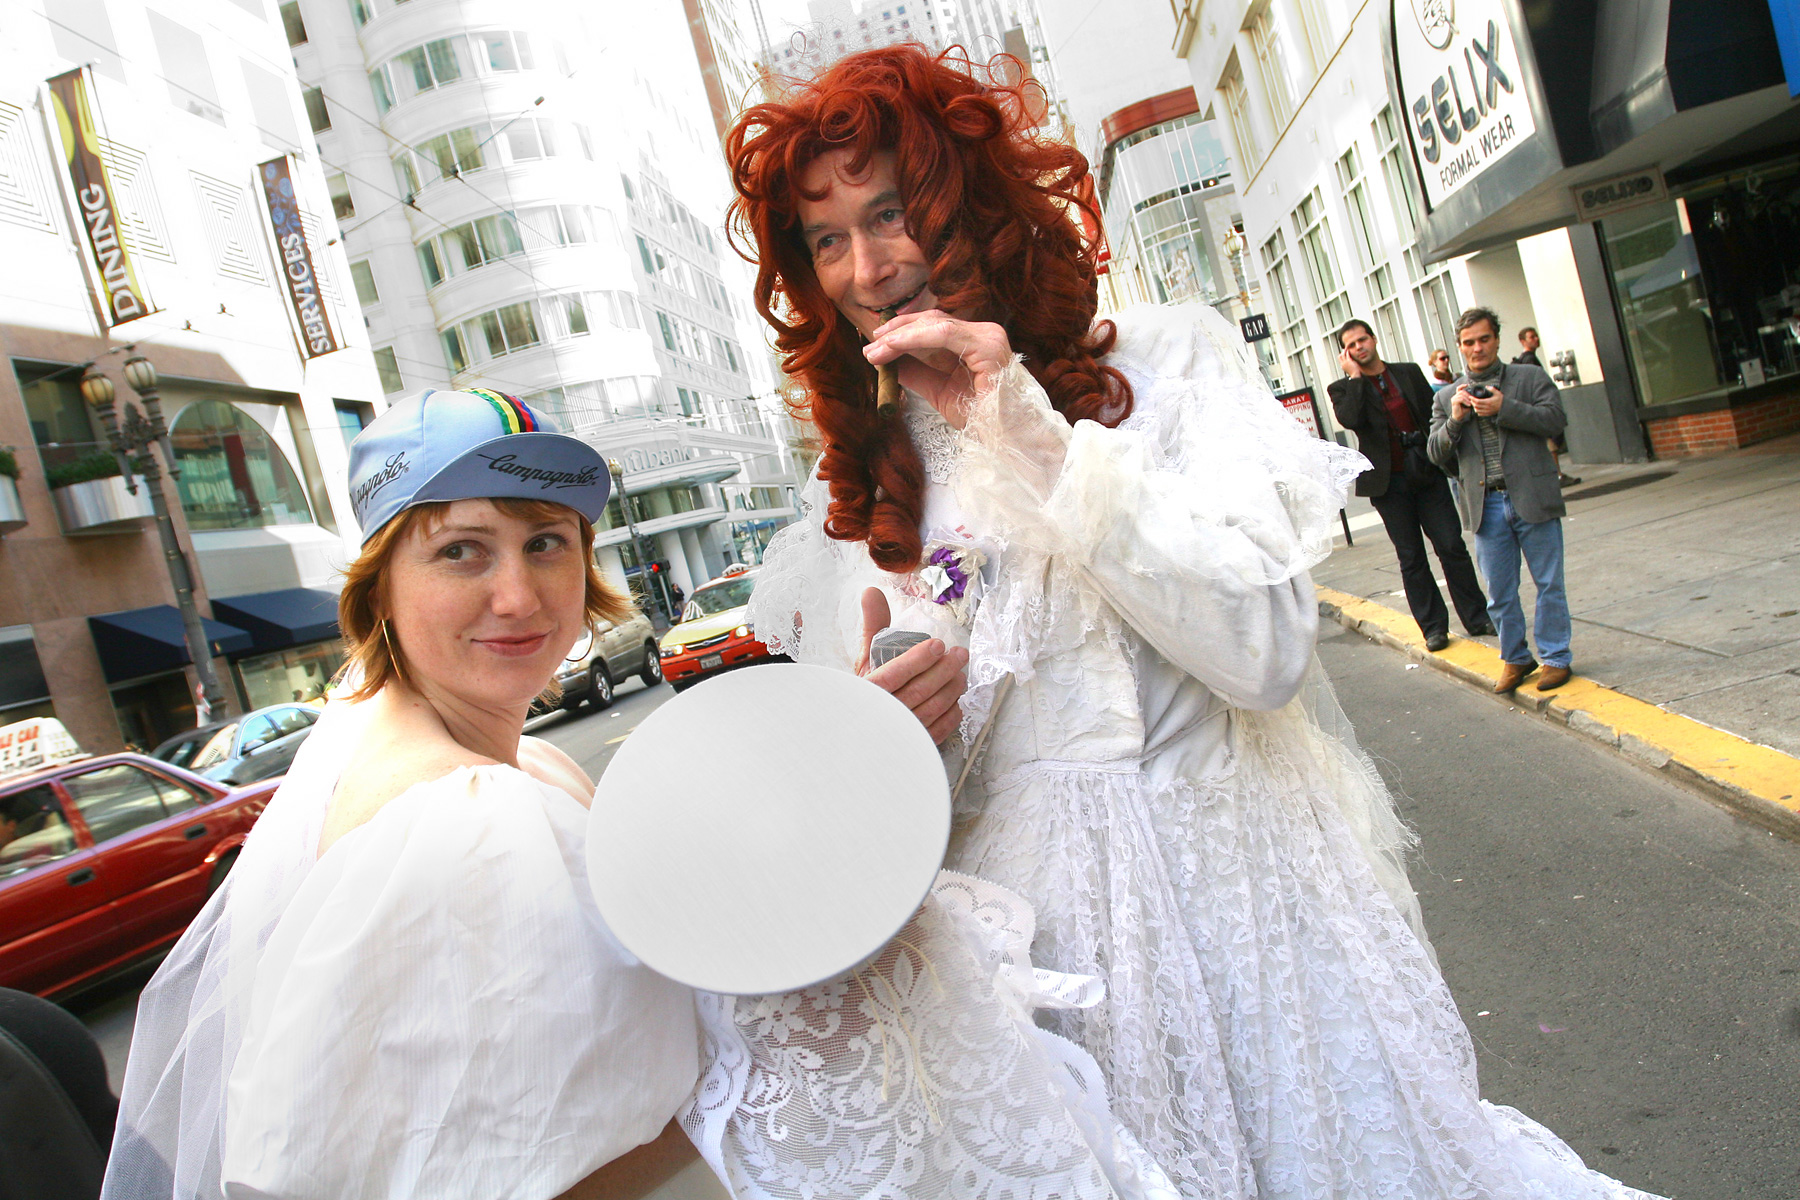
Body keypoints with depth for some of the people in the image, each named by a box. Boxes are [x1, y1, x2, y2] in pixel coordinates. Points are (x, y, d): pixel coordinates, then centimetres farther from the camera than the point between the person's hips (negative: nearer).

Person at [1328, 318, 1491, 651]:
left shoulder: (1410, 373, 10)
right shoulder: (1343, 389, 1)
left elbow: (1436, 414, 12)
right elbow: (1350, 419, -21)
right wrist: (1355, 376, -12)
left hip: (1428, 475, 2)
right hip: (1389, 483, -2)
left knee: (1452, 547, 2)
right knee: (1411, 558, 4)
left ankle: (1477, 617, 14)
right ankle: (1433, 626, 13)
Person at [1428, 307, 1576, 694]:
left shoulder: (1530, 377, 7)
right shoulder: (1447, 397, 11)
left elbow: (1555, 419, -7)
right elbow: (1436, 453, 4)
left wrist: (1503, 409, -17)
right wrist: (1455, 419, -12)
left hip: (1533, 500, -2)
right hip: (1487, 506, 2)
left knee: (1549, 584, 5)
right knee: (1500, 593, 8)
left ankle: (1556, 657, 18)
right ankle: (1516, 658, 23)